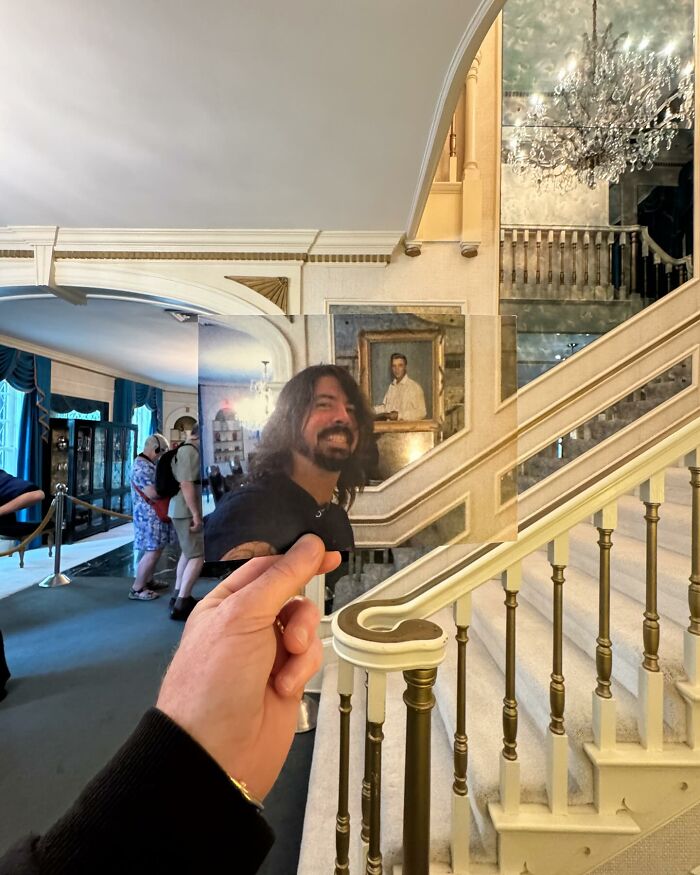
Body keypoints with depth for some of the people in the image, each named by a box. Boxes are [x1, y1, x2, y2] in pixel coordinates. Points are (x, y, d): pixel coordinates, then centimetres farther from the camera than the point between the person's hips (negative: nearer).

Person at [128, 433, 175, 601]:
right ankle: (137, 589, 6)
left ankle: (148, 581, 30)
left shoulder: (148, 464, 14)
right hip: (150, 515, -10)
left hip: (155, 514, 10)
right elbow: (152, 493, -27)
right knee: (152, 552, -5)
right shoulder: (142, 466, -20)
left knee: (156, 550, 18)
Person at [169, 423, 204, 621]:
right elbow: (186, 484, -25)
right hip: (186, 511, -11)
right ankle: (180, 605, -3)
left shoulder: (189, 449, 14)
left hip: (184, 510, 11)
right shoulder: (189, 451, -17)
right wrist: (196, 514, -24)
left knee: (188, 553, 20)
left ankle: (178, 596, 30)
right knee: (198, 556, -8)